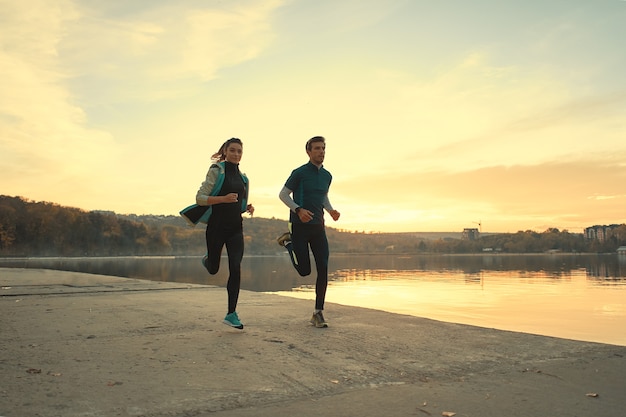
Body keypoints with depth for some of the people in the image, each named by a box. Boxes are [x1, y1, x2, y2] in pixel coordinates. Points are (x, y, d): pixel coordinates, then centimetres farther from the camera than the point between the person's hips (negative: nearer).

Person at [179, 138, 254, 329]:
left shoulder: (243, 178, 14)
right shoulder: (216, 171, -5)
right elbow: (200, 198, -11)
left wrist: (247, 208, 3)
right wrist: (224, 198, -24)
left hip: (235, 227, 4)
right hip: (217, 226, -4)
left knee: (235, 268, -9)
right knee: (213, 269, 8)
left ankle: (231, 314, -3)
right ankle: (207, 260, 46)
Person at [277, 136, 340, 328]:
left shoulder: (327, 176, 11)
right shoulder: (299, 173, -7)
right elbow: (283, 194, -3)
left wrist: (331, 210, 6)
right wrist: (298, 210, -19)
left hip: (318, 226, 5)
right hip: (300, 225, -5)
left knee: (323, 269, -4)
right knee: (304, 270, -1)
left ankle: (318, 313, 5)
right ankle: (288, 241, 26)